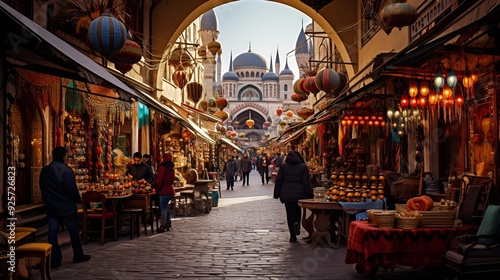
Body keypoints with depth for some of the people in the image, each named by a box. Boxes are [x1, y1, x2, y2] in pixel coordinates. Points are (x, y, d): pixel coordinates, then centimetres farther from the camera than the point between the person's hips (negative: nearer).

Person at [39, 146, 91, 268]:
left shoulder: (44, 171, 2)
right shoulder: (66, 170, -19)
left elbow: (43, 190, 10)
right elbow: (72, 190, -20)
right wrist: (78, 199, -1)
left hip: (51, 208, 5)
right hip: (67, 208, -5)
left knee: (52, 233, 7)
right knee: (74, 231, 11)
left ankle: (55, 260, 10)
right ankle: (78, 255, 22)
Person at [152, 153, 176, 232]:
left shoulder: (162, 167, -13)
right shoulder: (172, 168, 12)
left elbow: (159, 181, -16)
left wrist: (154, 186, 3)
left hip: (164, 191, -8)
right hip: (171, 190, 8)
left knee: (163, 208, -2)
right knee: (165, 207, 18)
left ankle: (163, 226, 1)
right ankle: (168, 223, 22)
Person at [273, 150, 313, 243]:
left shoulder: (283, 166, 3)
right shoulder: (303, 166, -2)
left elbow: (278, 181, 4)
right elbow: (306, 182, -5)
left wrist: (276, 194, 10)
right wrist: (309, 194, 1)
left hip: (286, 194, 1)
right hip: (300, 194, 0)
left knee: (290, 214, 5)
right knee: (297, 211, 21)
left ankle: (293, 236, 5)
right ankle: (297, 223, -7)